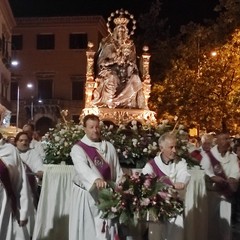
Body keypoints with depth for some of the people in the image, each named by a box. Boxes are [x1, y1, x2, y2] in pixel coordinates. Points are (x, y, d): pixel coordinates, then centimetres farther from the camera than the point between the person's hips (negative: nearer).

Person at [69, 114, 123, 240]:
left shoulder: (109, 147, 6)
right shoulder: (78, 148, -9)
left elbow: (117, 171, 9)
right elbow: (82, 168, -28)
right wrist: (96, 179, -45)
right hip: (86, 195, -3)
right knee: (86, 229, 4)